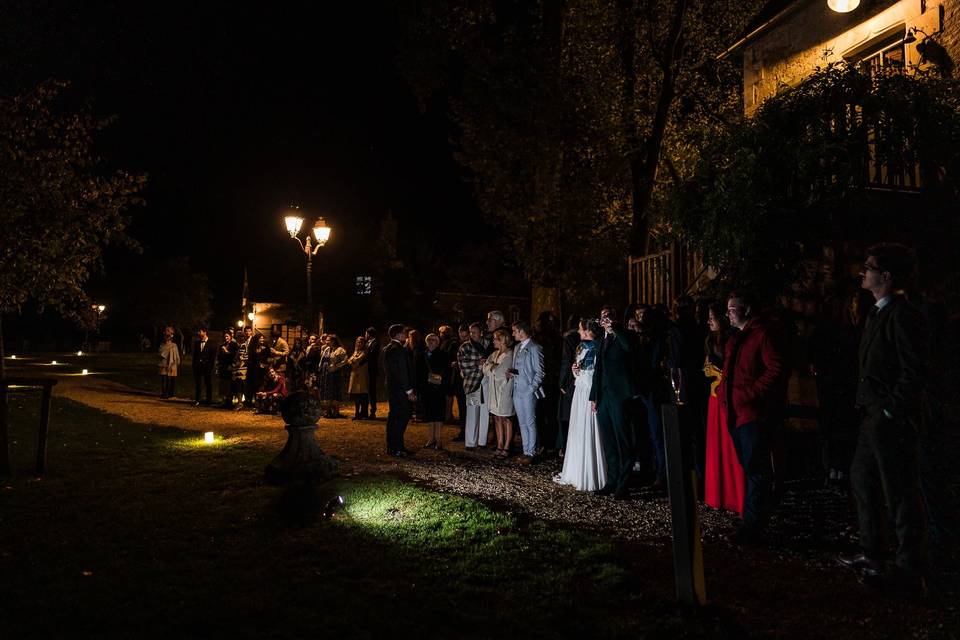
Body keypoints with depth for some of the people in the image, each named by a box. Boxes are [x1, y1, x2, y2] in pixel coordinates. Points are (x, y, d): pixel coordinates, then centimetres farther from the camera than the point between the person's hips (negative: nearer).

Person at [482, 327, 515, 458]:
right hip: (494, 390, 7)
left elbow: (498, 371, -17)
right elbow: (485, 369, 6)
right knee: (497, 418, 8)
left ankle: (506, 447, 4)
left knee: (506, 419, 0)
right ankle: (500, 446, 13)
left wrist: (491, 367, -2)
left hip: (504, 391, -7)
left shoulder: (509, 355, -11)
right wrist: (494, 367, -8)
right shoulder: (494, 354, 14)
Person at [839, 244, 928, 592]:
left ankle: (910, 571, 10)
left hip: (892, 419, -10)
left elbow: (914, 370, -20)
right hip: (874, 416, 11)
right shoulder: (878, 312, 14)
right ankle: (872, 556, 31)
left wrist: (891, 410, -17)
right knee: (862, 478, 18)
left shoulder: (902, 314, -16)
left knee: (900, 493, -2)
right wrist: (868, 406, 15)